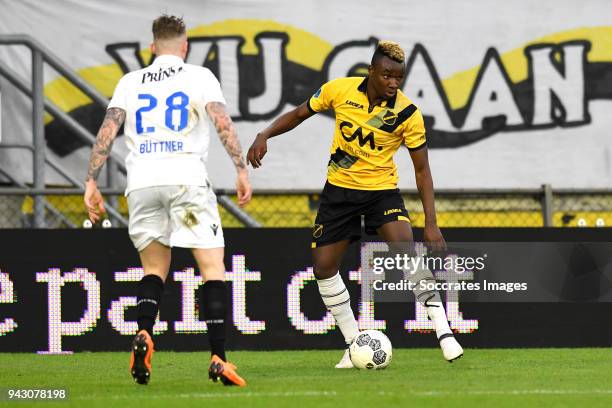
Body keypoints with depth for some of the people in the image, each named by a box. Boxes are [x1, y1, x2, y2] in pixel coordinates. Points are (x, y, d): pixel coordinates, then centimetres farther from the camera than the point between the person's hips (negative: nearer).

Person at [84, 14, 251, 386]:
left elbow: (107, 130, 7)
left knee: (155, 268, 16)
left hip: (141, 182, 3)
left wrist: (92, 182, 8)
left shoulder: (130, 82, 16)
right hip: (186, 179, -3)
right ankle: (218, 358, -13)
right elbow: (223, 122, -4)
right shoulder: (199, 76, 9)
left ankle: (144, 335, -11)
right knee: (213, 268, -1)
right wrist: (242, 170, -5)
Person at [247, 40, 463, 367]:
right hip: (339, 189, 3)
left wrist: (431, 224, -16)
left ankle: (443, 332, -25)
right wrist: (264, 136, -13)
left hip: (382, 190, -3)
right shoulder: (339, 90, -13)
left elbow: (422, 171, -10)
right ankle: (354, 344, 14)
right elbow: (299, 114, 4)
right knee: (323, 267, 0)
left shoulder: (408, 113, -16)